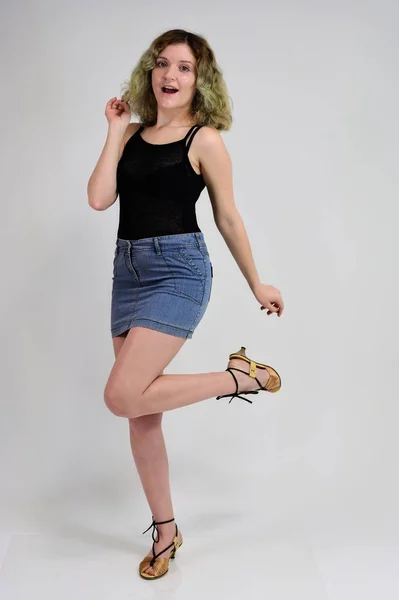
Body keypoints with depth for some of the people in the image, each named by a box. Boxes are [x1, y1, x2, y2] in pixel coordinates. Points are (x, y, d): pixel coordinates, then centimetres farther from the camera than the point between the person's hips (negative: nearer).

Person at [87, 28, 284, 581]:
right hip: (128, 269, 6)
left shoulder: (205, 140, -3)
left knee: (122, 398, -19)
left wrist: (257, 285, 8)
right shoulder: (133, 134, 11)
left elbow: (228, 219, 2)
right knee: (142, 412, 9)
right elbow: (99, 198, -2)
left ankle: (242, 376, 1)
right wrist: (115, 131, 2)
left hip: (178, 270, -6)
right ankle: (165, 531, 25)